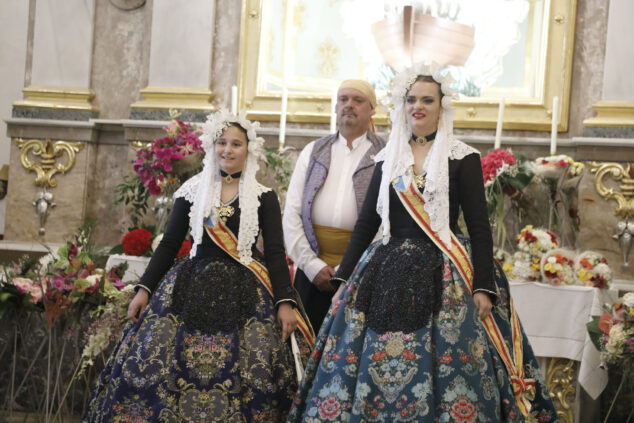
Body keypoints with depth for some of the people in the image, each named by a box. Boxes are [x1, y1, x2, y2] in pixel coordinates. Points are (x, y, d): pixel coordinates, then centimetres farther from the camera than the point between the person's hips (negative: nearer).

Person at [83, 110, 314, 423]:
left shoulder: (264, 197, 4)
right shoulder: (191, 191, 8)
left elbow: (275, 253, 0)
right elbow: (169, 244, 10)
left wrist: (285, 302, -11)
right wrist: (144, 288, 2)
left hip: (244, 294, -1)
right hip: (191, 288, 2)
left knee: (244, 377, -10)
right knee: (160, 367, -5)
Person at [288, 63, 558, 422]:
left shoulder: (463, 158, 0)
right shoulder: (388, 159, 11)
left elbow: (479, 226, -3)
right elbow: (367, 222, 14)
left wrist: (483, 287, -11)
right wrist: (343, 278, 11)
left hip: (444, 276, -3)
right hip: (388, 274, 4)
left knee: (443, 371, -7)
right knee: (372, 368, 1)